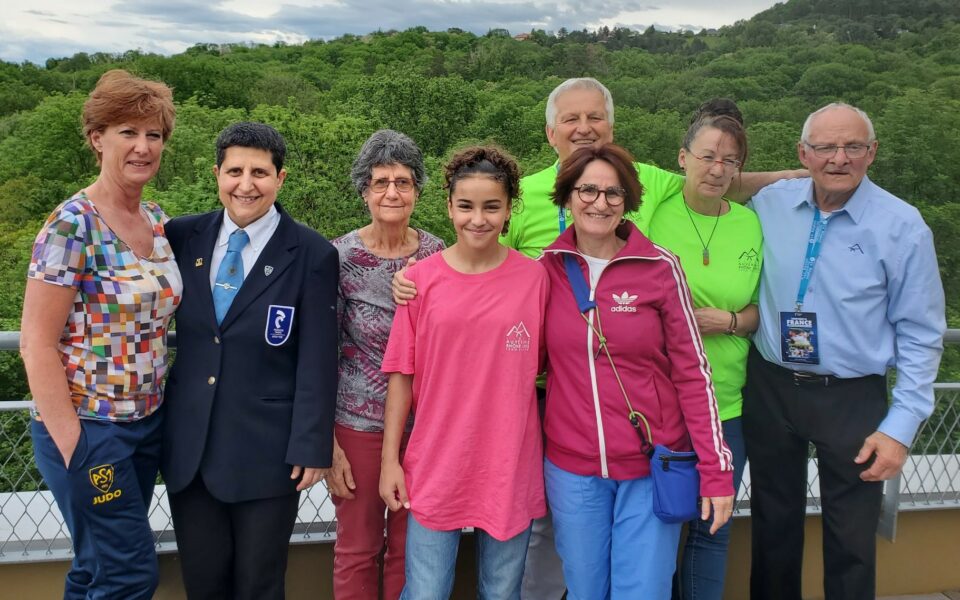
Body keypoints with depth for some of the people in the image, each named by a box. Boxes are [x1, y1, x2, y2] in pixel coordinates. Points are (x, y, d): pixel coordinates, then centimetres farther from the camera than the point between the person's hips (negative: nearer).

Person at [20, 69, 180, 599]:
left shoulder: (156, 220, 6)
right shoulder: (72, 225, -16)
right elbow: (37, 345, -16)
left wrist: (163, 410, 8)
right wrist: (71, 446, -16)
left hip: (147, 425, 7)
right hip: (88, 429, -6)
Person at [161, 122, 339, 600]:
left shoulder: (312, 255, -8)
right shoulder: (183, 236, 2)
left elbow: (317, 363, -9)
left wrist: (311, 448, -11)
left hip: (266, 452, -3)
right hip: (187, 447, 4)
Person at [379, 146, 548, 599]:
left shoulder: (533, 277, -2)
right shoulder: (421, 279, -3)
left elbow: (544, 367, 6)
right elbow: (402, 375, 1)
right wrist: (390, 459, 0)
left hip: (510, 467, 1)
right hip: (436, 466, 0)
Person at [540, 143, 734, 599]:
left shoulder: (659, 268, -7)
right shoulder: (547, 268, 0)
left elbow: (692, 372, -5)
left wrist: (716, 470, -8)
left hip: (652, 466, -2)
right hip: (572, 468, 2)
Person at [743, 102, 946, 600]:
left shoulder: (902, 226, -10)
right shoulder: (769, 203, -2)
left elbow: (920, 335, -7)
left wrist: (900, 427, -11)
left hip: (852, 397, -2)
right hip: (769, 387, 3)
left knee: (852, 540, 9)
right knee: (773, 522, 18)